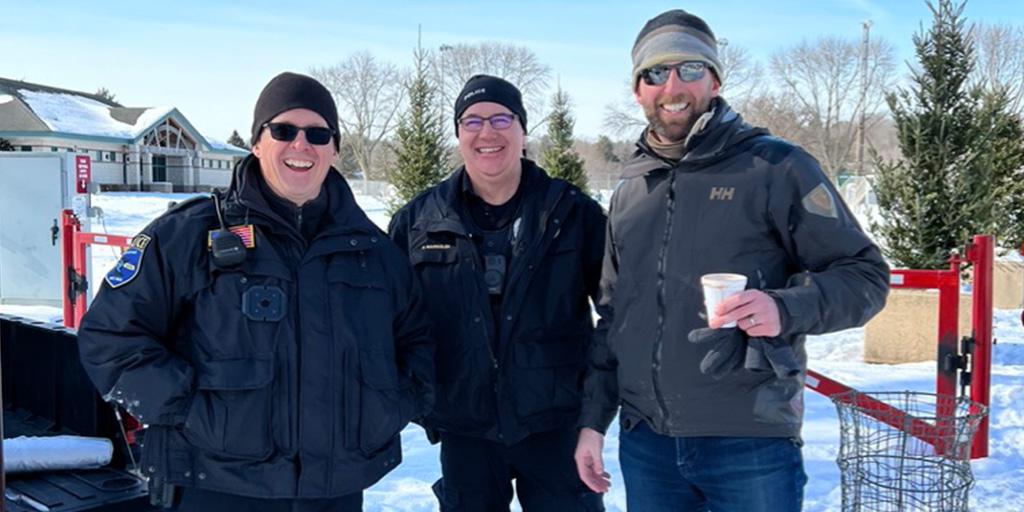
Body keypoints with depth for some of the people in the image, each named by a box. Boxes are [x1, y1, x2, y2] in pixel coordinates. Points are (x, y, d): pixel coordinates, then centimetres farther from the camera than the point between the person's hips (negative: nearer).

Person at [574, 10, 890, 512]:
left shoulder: (775, 167, -4)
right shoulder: (629, 191, 12)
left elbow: (865, 274, -4)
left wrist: (785, 308, -22)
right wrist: (593, 419, 14)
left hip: (750, 445, -5)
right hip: (644, 443, 5)